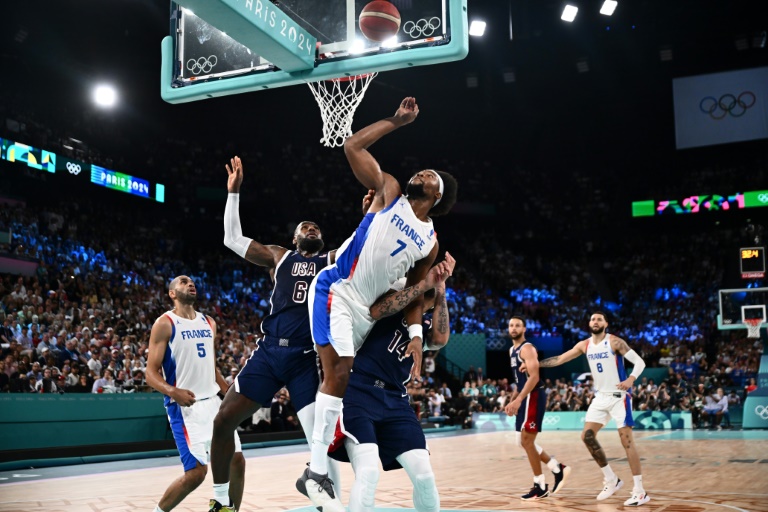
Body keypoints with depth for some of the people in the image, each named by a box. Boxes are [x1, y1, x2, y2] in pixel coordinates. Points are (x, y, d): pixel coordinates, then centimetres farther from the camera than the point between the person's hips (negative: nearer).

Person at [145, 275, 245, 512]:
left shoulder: (209, 322, 14)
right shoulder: (165, 323, -6)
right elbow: (151, 373, -10)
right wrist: (173, 391, -28)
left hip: (213, 401, 7)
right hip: (185, 406, -6)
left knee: (237, 461, 1)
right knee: (196, 471, -13)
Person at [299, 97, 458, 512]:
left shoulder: (430, 241, 12)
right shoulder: (389, 192, 3)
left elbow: (415, 291, 14)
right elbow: (352, 147, -2)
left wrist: (416, 334, 0)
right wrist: (397, 121, -1)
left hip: (365, 308, 5)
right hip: (334, 290, -5)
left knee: (339, 378, 9)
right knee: (337, 375, -15)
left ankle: (317, 470, 19)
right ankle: (316, 473, -11)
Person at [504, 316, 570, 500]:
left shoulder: (527, 348, -12)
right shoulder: (512, 350, 17)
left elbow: (534, 377, -22)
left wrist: (518, 400, -28)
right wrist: (513, 401, 20)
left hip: (534, 396, -10)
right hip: (525, 397, 10)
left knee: (527, 440, -7)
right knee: (522, 441, 11)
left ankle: (540, 486, 2)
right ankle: (558, 468, 20)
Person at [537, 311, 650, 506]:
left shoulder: (615, 342, -12)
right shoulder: (584, 345, 6)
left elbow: (639, 361, -14)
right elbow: (560, 359, 11)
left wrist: (631, 379, -32)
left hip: (619, 396, -7)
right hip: (600, 397, 7)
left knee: (626, 441, -9)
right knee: (587, 436, 1)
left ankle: (640, 491, -4)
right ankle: (611, 480, 14)